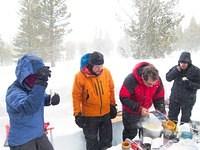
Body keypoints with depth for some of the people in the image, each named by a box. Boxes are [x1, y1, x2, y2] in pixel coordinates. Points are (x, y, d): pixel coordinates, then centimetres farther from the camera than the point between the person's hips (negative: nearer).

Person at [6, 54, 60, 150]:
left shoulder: (33, 87, -4)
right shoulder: (14, 92, -27)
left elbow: (42, 99, 15)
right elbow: (29, 107, -45)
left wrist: (51, 99, -9)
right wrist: (40, 83, -56)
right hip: (22, 142, -7)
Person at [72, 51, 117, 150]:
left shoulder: (106, 72, -7)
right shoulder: (80, 76, -18)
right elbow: (76, 96, -12)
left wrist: (113, 105, 10)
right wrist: (78, 114, -10)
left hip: (106, 114, 4)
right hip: (89, 116, -3)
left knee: (107, 140, 21)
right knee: (92, 142, 15)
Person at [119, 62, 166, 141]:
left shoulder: (157, 80, -18)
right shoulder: (131, 79, -32)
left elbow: (159, 99, -7)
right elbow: (123, 98, -27)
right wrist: (139, 109, -34)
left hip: (145, 111, 4)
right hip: (131, 112, -4)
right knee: (131, 135, 8)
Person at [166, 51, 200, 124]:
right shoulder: (176, 68, -5)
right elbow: (168, 78, -8)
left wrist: (188, 82, -27)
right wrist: (176, 71, -20)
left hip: (188, 100, -3)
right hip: (175, 97, 3)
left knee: (185, 119, 13)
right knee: (172, 117, 19)